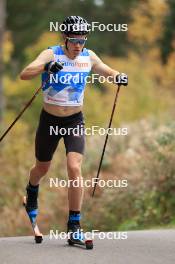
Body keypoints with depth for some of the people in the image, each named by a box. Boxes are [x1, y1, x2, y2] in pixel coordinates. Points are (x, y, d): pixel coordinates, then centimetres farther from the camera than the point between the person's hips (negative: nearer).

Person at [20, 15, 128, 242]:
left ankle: (74, 224, -10)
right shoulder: (51, 54, -16)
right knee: (42, 168, 18)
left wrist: (118, 76, -10)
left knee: (74, 168, -18)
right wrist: (46, 67, -49)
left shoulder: (89, 57, -5)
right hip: (49, 120, -1)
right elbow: (24, 74, -30)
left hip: (75, 121, 1)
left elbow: (107, 71, 14)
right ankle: (32, 191, 55)